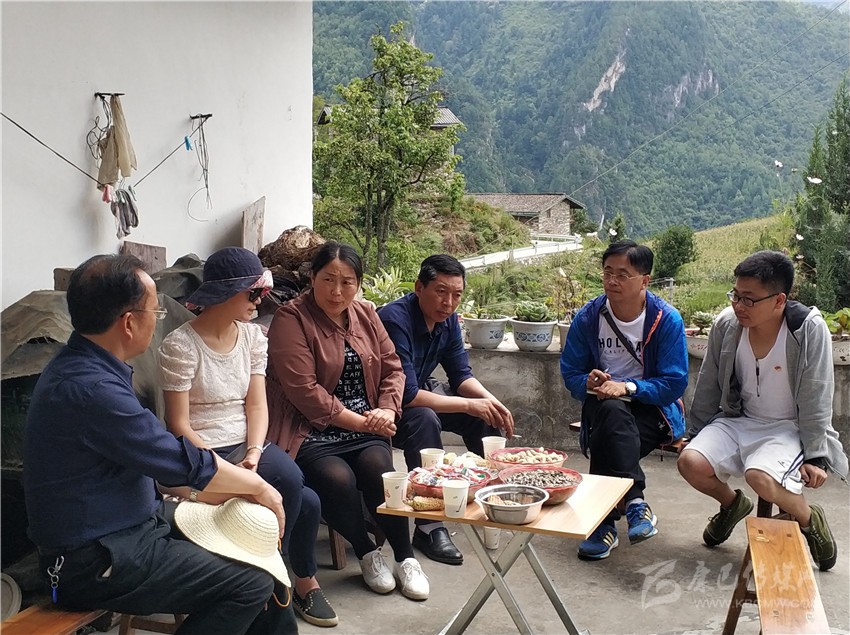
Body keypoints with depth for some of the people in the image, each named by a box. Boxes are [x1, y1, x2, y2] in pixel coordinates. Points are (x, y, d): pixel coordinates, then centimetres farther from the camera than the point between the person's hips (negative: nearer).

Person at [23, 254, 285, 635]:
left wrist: (197, 490, 7)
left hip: (114, 530, 10)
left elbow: (155, 456, 13)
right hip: (100, 563, -10)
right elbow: (183, 460, -20)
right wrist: (258, 486, -6)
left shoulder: (81, 366, 5)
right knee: (254, 583, -15)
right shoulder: (90, 388, -27)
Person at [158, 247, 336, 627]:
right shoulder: (180, 345, -13)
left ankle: (304, 582, 11)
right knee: (295, 491, -23)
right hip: (204, 453, -6)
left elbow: (256, 405, 3)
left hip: (249, 444, 6)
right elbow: (179, 425, -13)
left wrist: (254, 453, -15)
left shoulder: (252, 336, 5)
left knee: (306, 500, -15)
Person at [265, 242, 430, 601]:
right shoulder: (291, 319, -8)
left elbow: (392, 368, 14)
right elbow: (304, 390, -15)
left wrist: (386, 411, -6)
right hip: (311, 430, -4)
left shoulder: (365, 315, 12)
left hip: (366, 426, 4)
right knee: (338, 478, -29)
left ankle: (405, 556, -7)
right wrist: (359, 422, -14)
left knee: (377, 467, -26)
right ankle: (366, 552, 0)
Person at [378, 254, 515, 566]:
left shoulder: (447, 319, -4)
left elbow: (461, 375, 2)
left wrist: (490, 401, -18)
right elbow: (406, 395, -34)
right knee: (425, 420, -35)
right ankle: (428, 528, -28)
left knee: (485, 413, -3)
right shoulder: (395, 320, -30)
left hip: (419, 391, 8)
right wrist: (469, 404, -31)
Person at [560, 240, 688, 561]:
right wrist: (588, 383, -22)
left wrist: (627, 387, -27)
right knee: (612, 410, -36)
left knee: (604, 445, -33)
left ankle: (604, 523, -23)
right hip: (603, 404, 2)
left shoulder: (667, 320, -9)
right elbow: (570, 373, 3)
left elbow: (674, 383, -12)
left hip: (652, 407, -2)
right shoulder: (587, 317, -2)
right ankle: (634, 502, -34)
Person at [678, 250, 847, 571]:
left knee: (760, 476, -33)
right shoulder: (726, 324, -8)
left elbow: (815, 401, -12)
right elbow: (708, 388, 4)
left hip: (789, 427, -4)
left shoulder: (809, 330, -19)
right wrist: (695, 436, 11)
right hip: (739, 421, 4)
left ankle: (809, 519, 1)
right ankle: (732, 504, 15)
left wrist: (816, 457, -12)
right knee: (690, 462, -20)